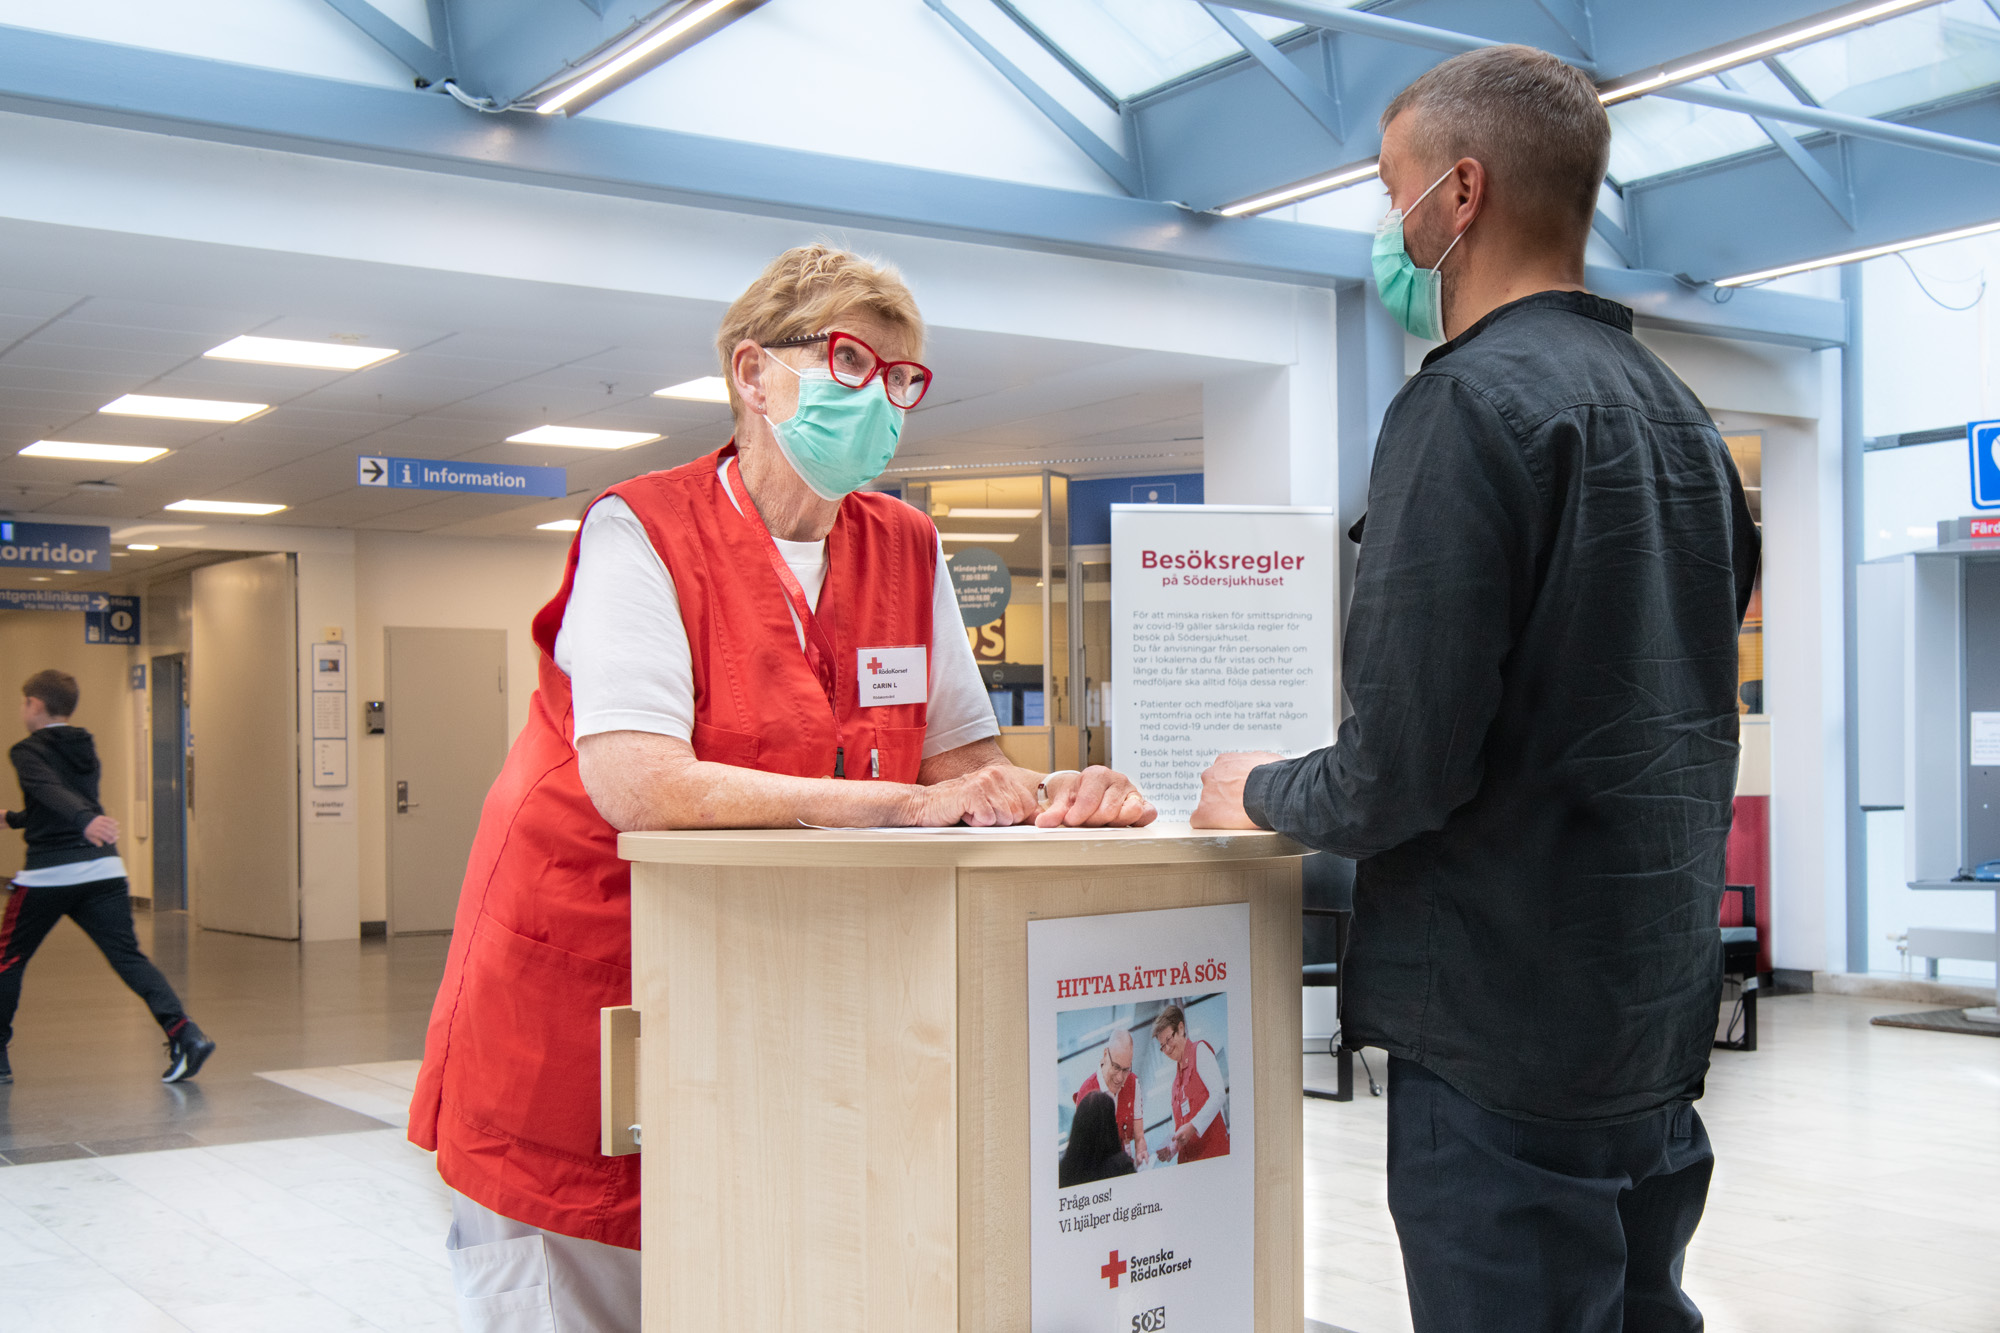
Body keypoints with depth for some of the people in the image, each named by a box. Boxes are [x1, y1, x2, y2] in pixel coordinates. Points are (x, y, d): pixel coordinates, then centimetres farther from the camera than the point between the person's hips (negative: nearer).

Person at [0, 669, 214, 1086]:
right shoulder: (86, 749, 18)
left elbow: (52, 791, -24)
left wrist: (86, 820, -42)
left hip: (47, 874, -5)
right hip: (103, 868, 5)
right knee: (128, 956, -1)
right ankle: (184, 1032, -19)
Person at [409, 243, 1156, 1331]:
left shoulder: (907, 552, 6)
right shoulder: (644, 532, -13)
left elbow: (961, 761, 5)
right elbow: (636, 786, -26)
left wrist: (1051, 794, -18)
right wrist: (900, 803, -26)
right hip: (580, 978, -5)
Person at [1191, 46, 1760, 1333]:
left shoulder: (1471, 402, -16)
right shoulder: (1683, 415, 12)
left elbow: (1403, 769, -21)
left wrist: (1261, 795, -2)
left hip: (1509, 1022, -9)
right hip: (1662, 1008, 9)